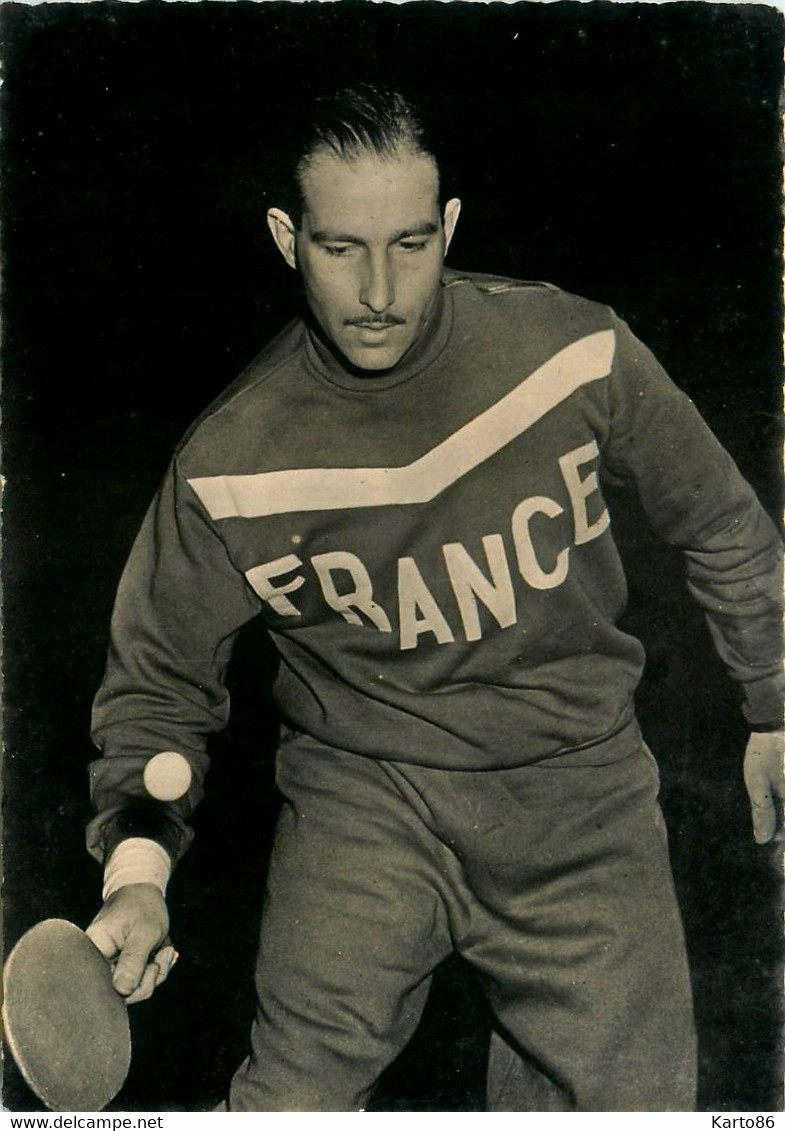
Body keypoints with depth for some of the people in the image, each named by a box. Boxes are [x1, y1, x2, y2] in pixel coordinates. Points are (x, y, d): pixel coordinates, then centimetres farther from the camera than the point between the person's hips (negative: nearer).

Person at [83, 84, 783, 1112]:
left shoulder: (574, 350, -10)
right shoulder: (231, 462, -11)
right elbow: (157, 678, 4)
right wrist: (137, 866, -11)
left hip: (574, 770, 1)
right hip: (359, 782, 0)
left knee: (632, 1098, -8)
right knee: (294, 1098, -14)